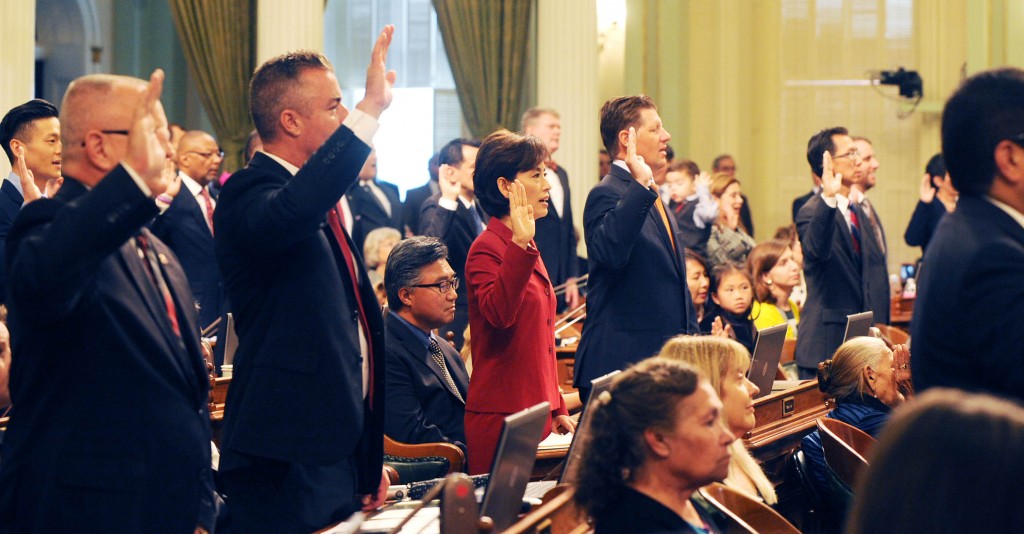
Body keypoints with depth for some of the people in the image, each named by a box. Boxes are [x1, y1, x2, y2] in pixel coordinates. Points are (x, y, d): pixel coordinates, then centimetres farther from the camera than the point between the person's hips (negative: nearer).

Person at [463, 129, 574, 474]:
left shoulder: (527, 250, 18)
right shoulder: (488, 248, -10)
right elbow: (498, 313, -30)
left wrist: (557, 410, 21)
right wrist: (519, 245, -35)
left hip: (534, 416, 9)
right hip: (501, 418, -9)